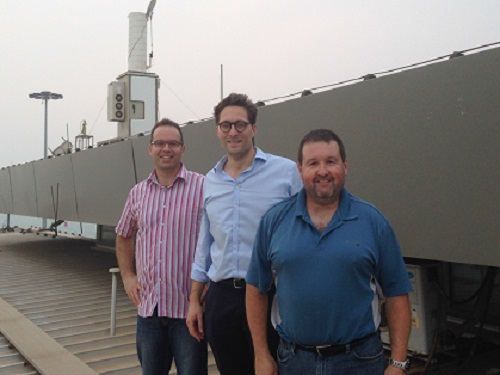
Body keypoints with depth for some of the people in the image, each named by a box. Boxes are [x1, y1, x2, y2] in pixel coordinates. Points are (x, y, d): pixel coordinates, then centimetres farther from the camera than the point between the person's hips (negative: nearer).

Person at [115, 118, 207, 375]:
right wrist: (127, 275, 12)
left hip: (188, 307, -4)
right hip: (148, 305, 5)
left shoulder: (202, 187, -9)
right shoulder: (138, 192, 7)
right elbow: (123, 235, 22)